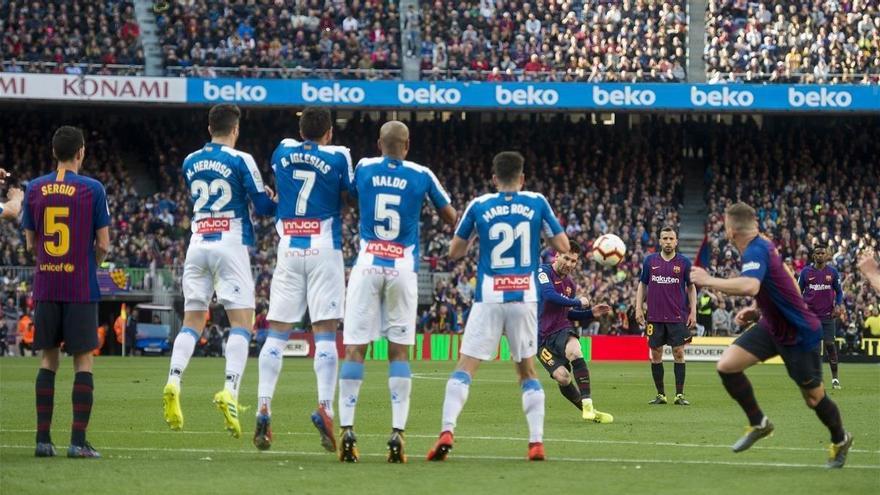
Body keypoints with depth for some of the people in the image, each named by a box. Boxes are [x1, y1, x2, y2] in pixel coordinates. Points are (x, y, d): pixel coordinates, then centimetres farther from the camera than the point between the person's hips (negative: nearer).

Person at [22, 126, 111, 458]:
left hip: (45, 287, 3)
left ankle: (43, 439, 7)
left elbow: (30, 244, 8)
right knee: (83, 362, 1)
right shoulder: (92, 189, -5)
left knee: (49, 360, 11)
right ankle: (78, 441, -5)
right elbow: (103, 244, -4)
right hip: (81, 288, -3)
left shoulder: (34, 189, 4)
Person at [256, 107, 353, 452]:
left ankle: (263, 408, -4)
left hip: (288, 250, 3)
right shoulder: (338, 157, -2)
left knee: (277, 332, 5)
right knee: (325, 333, -4)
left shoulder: (283, 152, 8)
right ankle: (324, 407, -19)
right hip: (324, 249, -3)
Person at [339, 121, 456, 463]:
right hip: (403, 268, 0)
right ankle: (397, 432, -5)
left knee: (355, 348, 1)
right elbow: (450, 217, 14)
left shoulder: (363, 169, 4)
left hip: (367, 265, 0)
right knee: (400, 351, 3)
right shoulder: (421, 176, 1)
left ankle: (347, 430, -7)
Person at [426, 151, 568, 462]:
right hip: (525, 297, 1)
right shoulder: (537, 204, 3)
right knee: (527, 370, 14)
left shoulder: (479, 207, 2)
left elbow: (455, 252, 9)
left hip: (489, 299, -1)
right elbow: (563, 247, 5)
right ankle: (536, 441, 3)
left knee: (465, 368, 1)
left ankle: (447, 431, -16)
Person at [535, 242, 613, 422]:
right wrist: (578, 302, -13)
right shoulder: (543, 272, -7)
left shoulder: (570, 285, 15)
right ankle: (587, 411, 0)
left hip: (563, 329, 3)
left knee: (574, 352, -32)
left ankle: (588, 405, -34)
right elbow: (550, 295, -24)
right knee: (562, 377, -20)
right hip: (542, 336, -3)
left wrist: (591, 313, 12)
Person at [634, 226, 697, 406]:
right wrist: (638, 307, 3)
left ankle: (679, 395, 0)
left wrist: (693, 311, 1)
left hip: (678, 316, -2)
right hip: (655, 316, 2)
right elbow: (642, 284, 12)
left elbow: (691, 287, 7)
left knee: (679, 353, -4)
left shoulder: (683, 262, 2)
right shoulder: (650, 261, 5)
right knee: (656, 354, 3)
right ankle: (660, 394, 11)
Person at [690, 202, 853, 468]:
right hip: (772, 325, 9)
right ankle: (758, 423, 8)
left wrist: (708, 281, -38)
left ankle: (840, 440, 35)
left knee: (814, 398, 7)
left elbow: (750, 286, -49)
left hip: (800, 334, -9)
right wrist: (757, 310, 8)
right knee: (726, 365, -7)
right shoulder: (763, 244, 0)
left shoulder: (756, 251, -27)